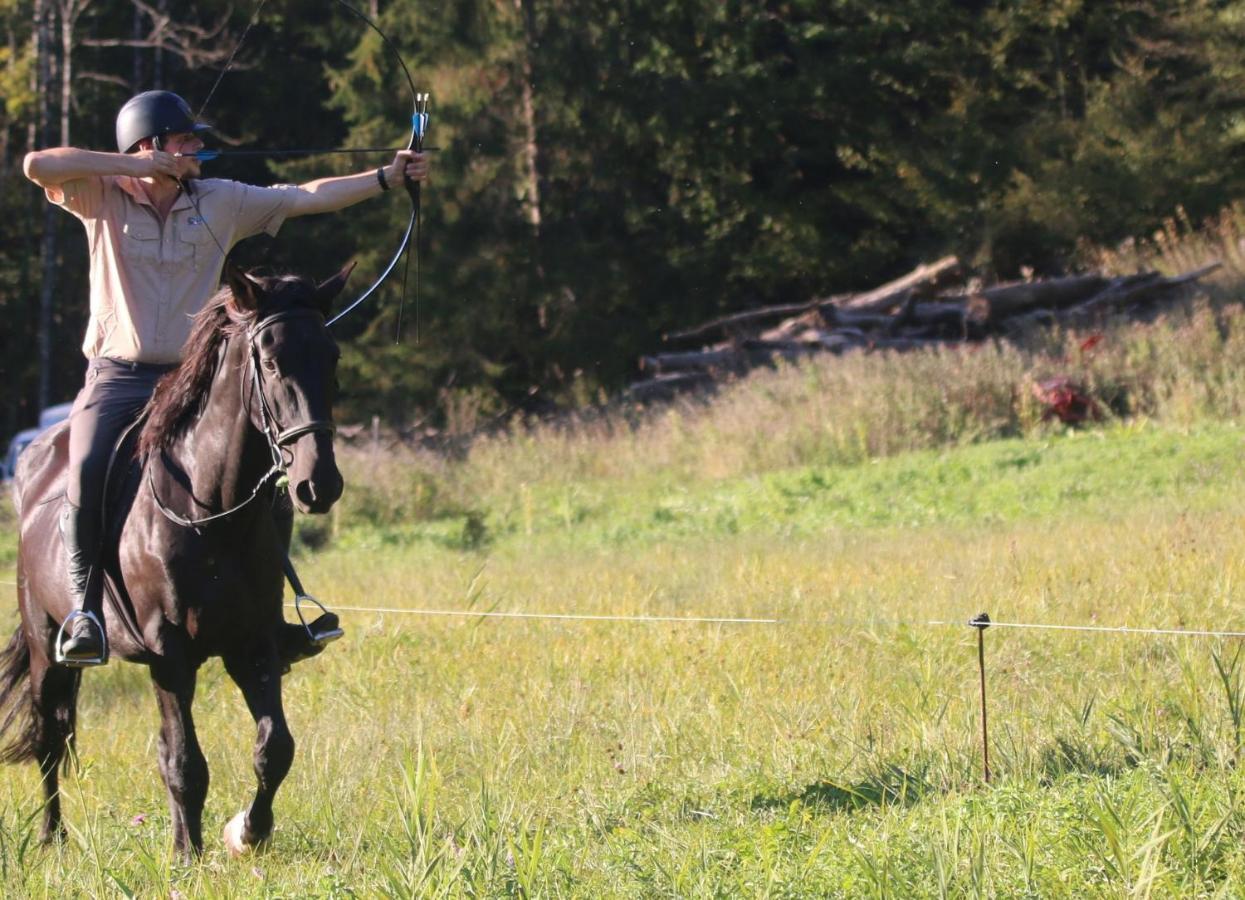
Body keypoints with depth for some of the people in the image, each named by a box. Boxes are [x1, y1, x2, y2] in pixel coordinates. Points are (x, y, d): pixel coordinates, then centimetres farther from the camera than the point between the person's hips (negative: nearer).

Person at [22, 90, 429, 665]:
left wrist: (389, 177, -1)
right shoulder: (105, 198, 0)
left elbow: (309, 198, 7)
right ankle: (85, 607, -14)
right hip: (116, 376, -3)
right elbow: (38, 166, -16)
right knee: (88, 472, -28)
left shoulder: (222, 203, 8)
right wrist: (132, 165, -14)